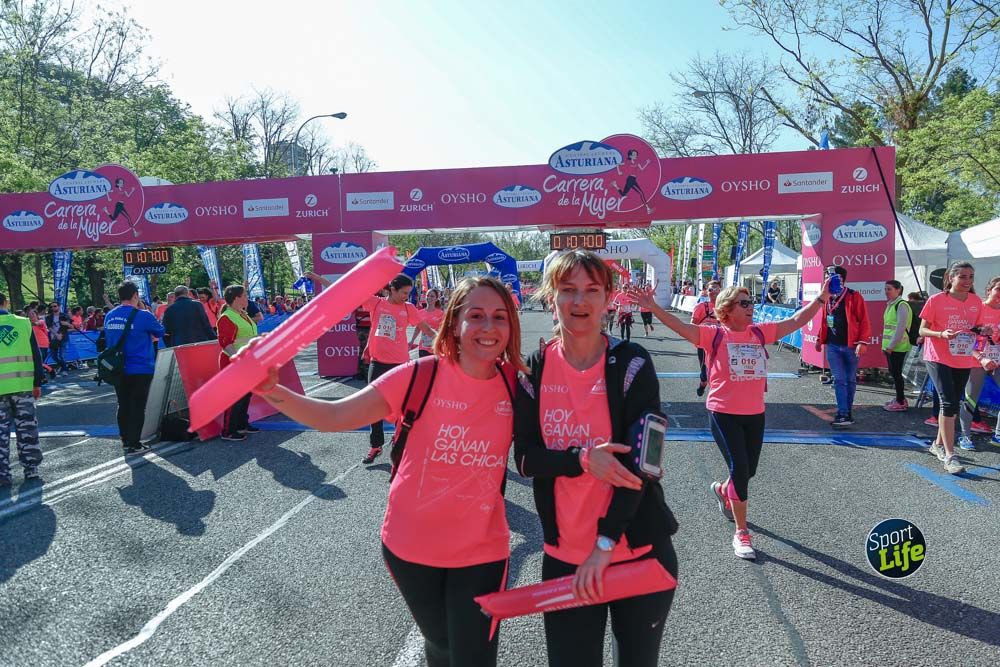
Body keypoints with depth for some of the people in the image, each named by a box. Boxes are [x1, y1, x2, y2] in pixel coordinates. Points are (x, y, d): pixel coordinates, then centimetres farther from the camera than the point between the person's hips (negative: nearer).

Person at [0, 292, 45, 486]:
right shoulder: (23, 323, 2)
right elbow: (36, 356, 3)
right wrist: (37, 383, 10)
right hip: (23, 385, 1)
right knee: (26, 427, 9)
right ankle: (31, 469, 13)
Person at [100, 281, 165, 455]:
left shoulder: (109, 316, 4)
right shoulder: (143, 315, -15)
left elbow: (108, 341, 18)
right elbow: (160, 332, 0)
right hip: (140, 370, -6)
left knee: (123, 406, 16)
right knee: (137, 407, 2)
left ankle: (125, 440, 25)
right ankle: (134, 444, 5)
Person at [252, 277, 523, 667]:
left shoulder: (515, 388, -10)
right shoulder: (420, 376, -16)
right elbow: (332, 417, -18)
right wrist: (271, 390, -32)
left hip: (480, 553, 0)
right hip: (412, 546, 0)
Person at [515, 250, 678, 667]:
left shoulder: (631, 364, -10)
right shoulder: (535, 370, -2)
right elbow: (525, 459, -4)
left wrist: (605, 543, -18)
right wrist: (583, 459, -22)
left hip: (639, 550, -1)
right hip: (564, 555, 2)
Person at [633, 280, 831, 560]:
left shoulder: (760, 332, 6)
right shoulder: (714, 335, -8)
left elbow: (796, 320, 10)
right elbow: (679, 326, -19)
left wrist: (822, 297, 7)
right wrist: (652, 306, -29)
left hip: (755, 414, 5)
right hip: (724, 414, -5)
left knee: (749, 471, 17)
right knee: (740, 470, -7)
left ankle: (722, 490, 52)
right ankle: (741, 533, 7)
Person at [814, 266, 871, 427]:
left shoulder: (854, 297, -7)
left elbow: (864, 321, -9)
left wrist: (862, 342, -16)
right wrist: (820, 338, 18)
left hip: (851, 346, -4)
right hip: (832, 346, 4)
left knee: (850, 380, 8)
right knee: (839, 380, -2)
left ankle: (847, 412, 18)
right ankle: (844, 414, -2)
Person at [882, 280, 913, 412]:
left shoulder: (901, 305, -13)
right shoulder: (890, 305, 15)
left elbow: (901, 327, -19)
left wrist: (891, 346, -19)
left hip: (898, 347, -9)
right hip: (889, 346, 9)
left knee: (896, 372, -4)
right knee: (893, 372, 14)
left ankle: (900, 403, 3)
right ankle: (899, 398, 25)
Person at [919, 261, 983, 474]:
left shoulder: (976, 302, 4)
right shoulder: (936, 300, -9)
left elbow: (977, 327, 15)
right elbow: (922, 330, -7)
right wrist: (942, 334, -26)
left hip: (963, 360, 5)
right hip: (939, 358, -5)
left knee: (954, 404, 14)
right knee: (949, 402, -14)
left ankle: (938, 444, 32)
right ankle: (949, 456, -12)